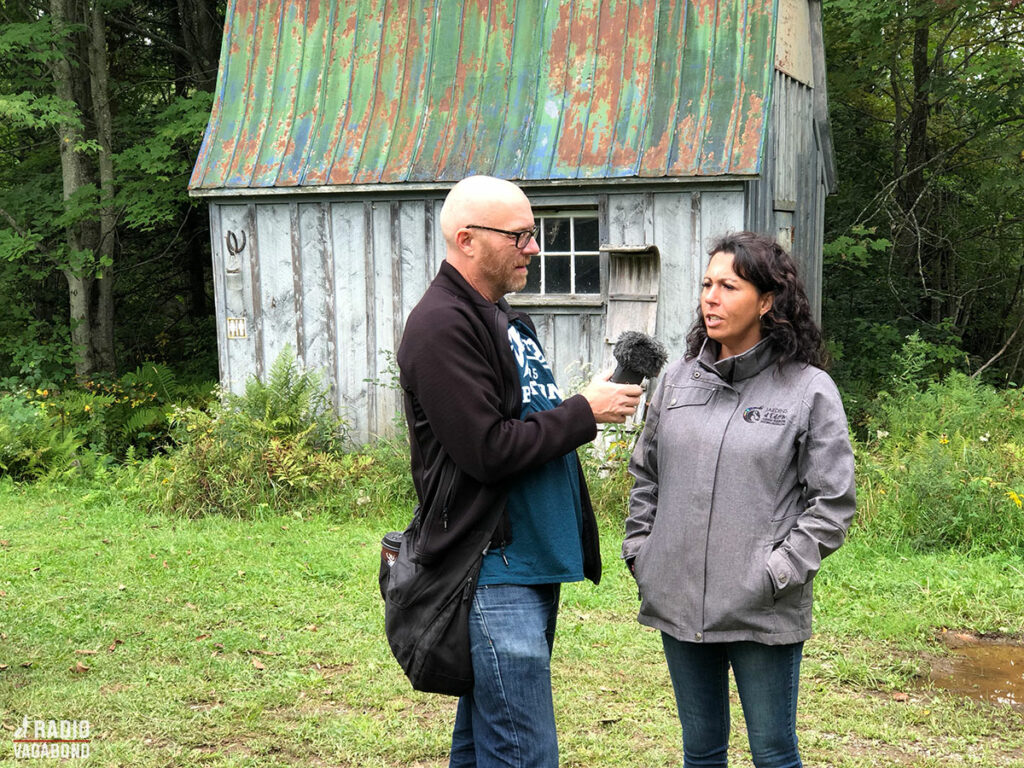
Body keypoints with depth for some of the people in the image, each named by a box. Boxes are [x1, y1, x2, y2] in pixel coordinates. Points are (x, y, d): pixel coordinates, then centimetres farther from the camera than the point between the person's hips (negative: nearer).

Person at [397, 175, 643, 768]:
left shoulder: (504, 317, 17)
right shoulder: (442, 327, -14)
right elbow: (488, 451, -20)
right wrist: (584, 412, -12)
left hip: (532, 564, 10)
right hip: (493, 575, -10)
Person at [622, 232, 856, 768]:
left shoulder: (809, 389, -6)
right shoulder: (678, 379, 7)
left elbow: (833, 502, -6)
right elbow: (645, 476, 16)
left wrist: (779, 571, -12)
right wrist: (639, 550, 7)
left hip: (763, 616, -4)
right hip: (677, 603, 4)